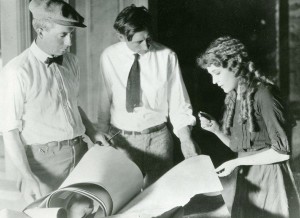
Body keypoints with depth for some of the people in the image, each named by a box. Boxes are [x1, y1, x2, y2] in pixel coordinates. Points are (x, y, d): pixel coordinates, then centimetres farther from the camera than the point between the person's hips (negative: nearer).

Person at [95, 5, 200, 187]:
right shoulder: (109, 57, -4)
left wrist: (186, 139, -16)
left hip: (157, 138, 0)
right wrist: (102, 130, -11)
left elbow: (179, 103, -5)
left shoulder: (167, 57, -8)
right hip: (120, 138, 1)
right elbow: (104, 97, 2)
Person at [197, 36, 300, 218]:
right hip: (246, 178, 7)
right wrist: (216, 129, -4)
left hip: (269, 178, -7)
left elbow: (282, 151, -17)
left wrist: (237, 162, -16)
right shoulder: (234, 98, 7)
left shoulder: (263, 94, -16)